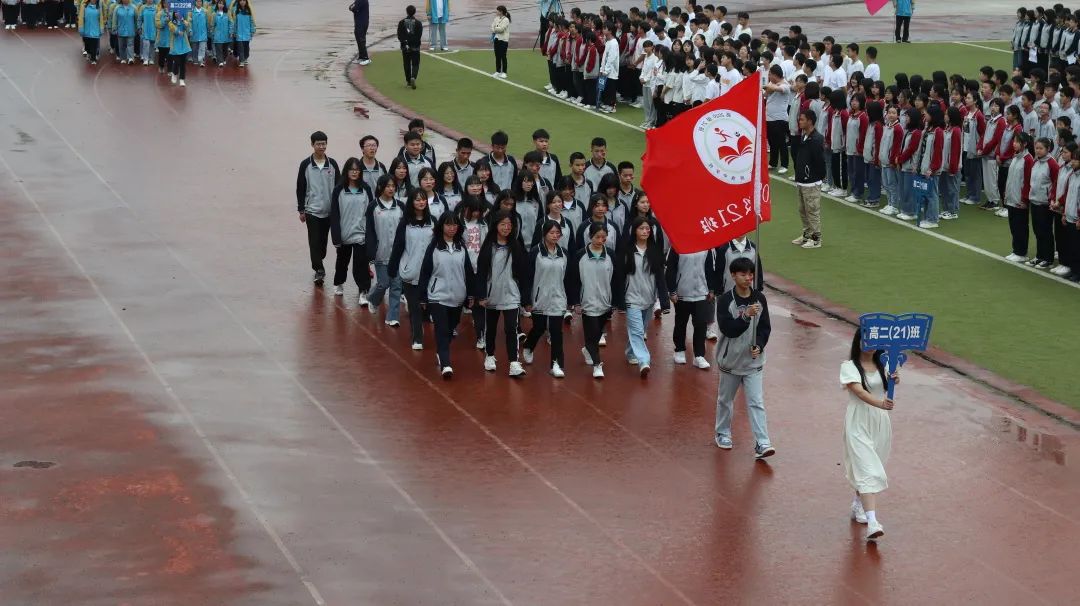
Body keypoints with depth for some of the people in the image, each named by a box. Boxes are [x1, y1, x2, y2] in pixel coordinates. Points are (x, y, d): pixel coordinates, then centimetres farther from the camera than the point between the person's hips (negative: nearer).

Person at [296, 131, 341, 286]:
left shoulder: (332, 164, 3)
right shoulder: (306, 165, -3)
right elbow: (300, 188, 1)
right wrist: (301, 210, -1)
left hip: (329, 210, 2)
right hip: (312, 210, -2)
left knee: (323, 241, 11)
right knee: (314, 242, -8)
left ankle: (318, 266, 26)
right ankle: (319, 269, -7)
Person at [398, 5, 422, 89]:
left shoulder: (401, 23, 1)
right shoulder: (418, 23, -3)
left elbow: (399, 36, -6)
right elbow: (419, 37, -9)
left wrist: (405, 43, -10)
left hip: (405, 48, 1)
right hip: (415, 48, -1)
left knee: (407, 64, 13)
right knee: (415, 64, 1)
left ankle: (408, 81, 19)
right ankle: (413, 77, -24)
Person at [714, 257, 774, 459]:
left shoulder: (760, 298, -4)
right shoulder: (725, 301, -13)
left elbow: (765, 327, 1)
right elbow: (728, 329, -20)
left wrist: (759, 346, -15)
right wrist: (746, 315, -33)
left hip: (753, 361, 1)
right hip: (731, 359, -1)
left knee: (756, 403, -6)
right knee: (725, 400, 16)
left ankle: (762, 444, -9)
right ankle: (723, 434, 37)